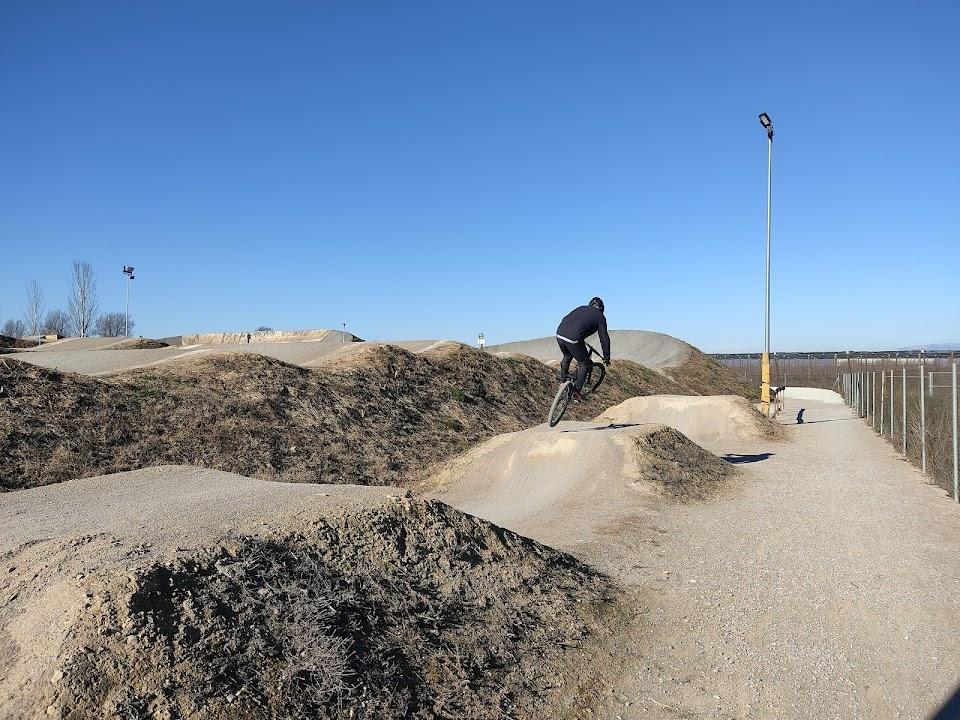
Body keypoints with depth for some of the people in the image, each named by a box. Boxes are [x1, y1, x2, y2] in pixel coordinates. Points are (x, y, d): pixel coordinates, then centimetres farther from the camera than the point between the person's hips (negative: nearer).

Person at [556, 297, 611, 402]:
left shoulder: (581, 308, 28)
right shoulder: (600, 317, 13)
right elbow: (604, 338, 11)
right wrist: (606, 357, 19)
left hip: (559, 334, 6)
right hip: (573, 340, -6)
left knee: (567, 356, 34)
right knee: (584, 364, 14)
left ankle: (562, 381, 43)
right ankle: (576, 391, 9)